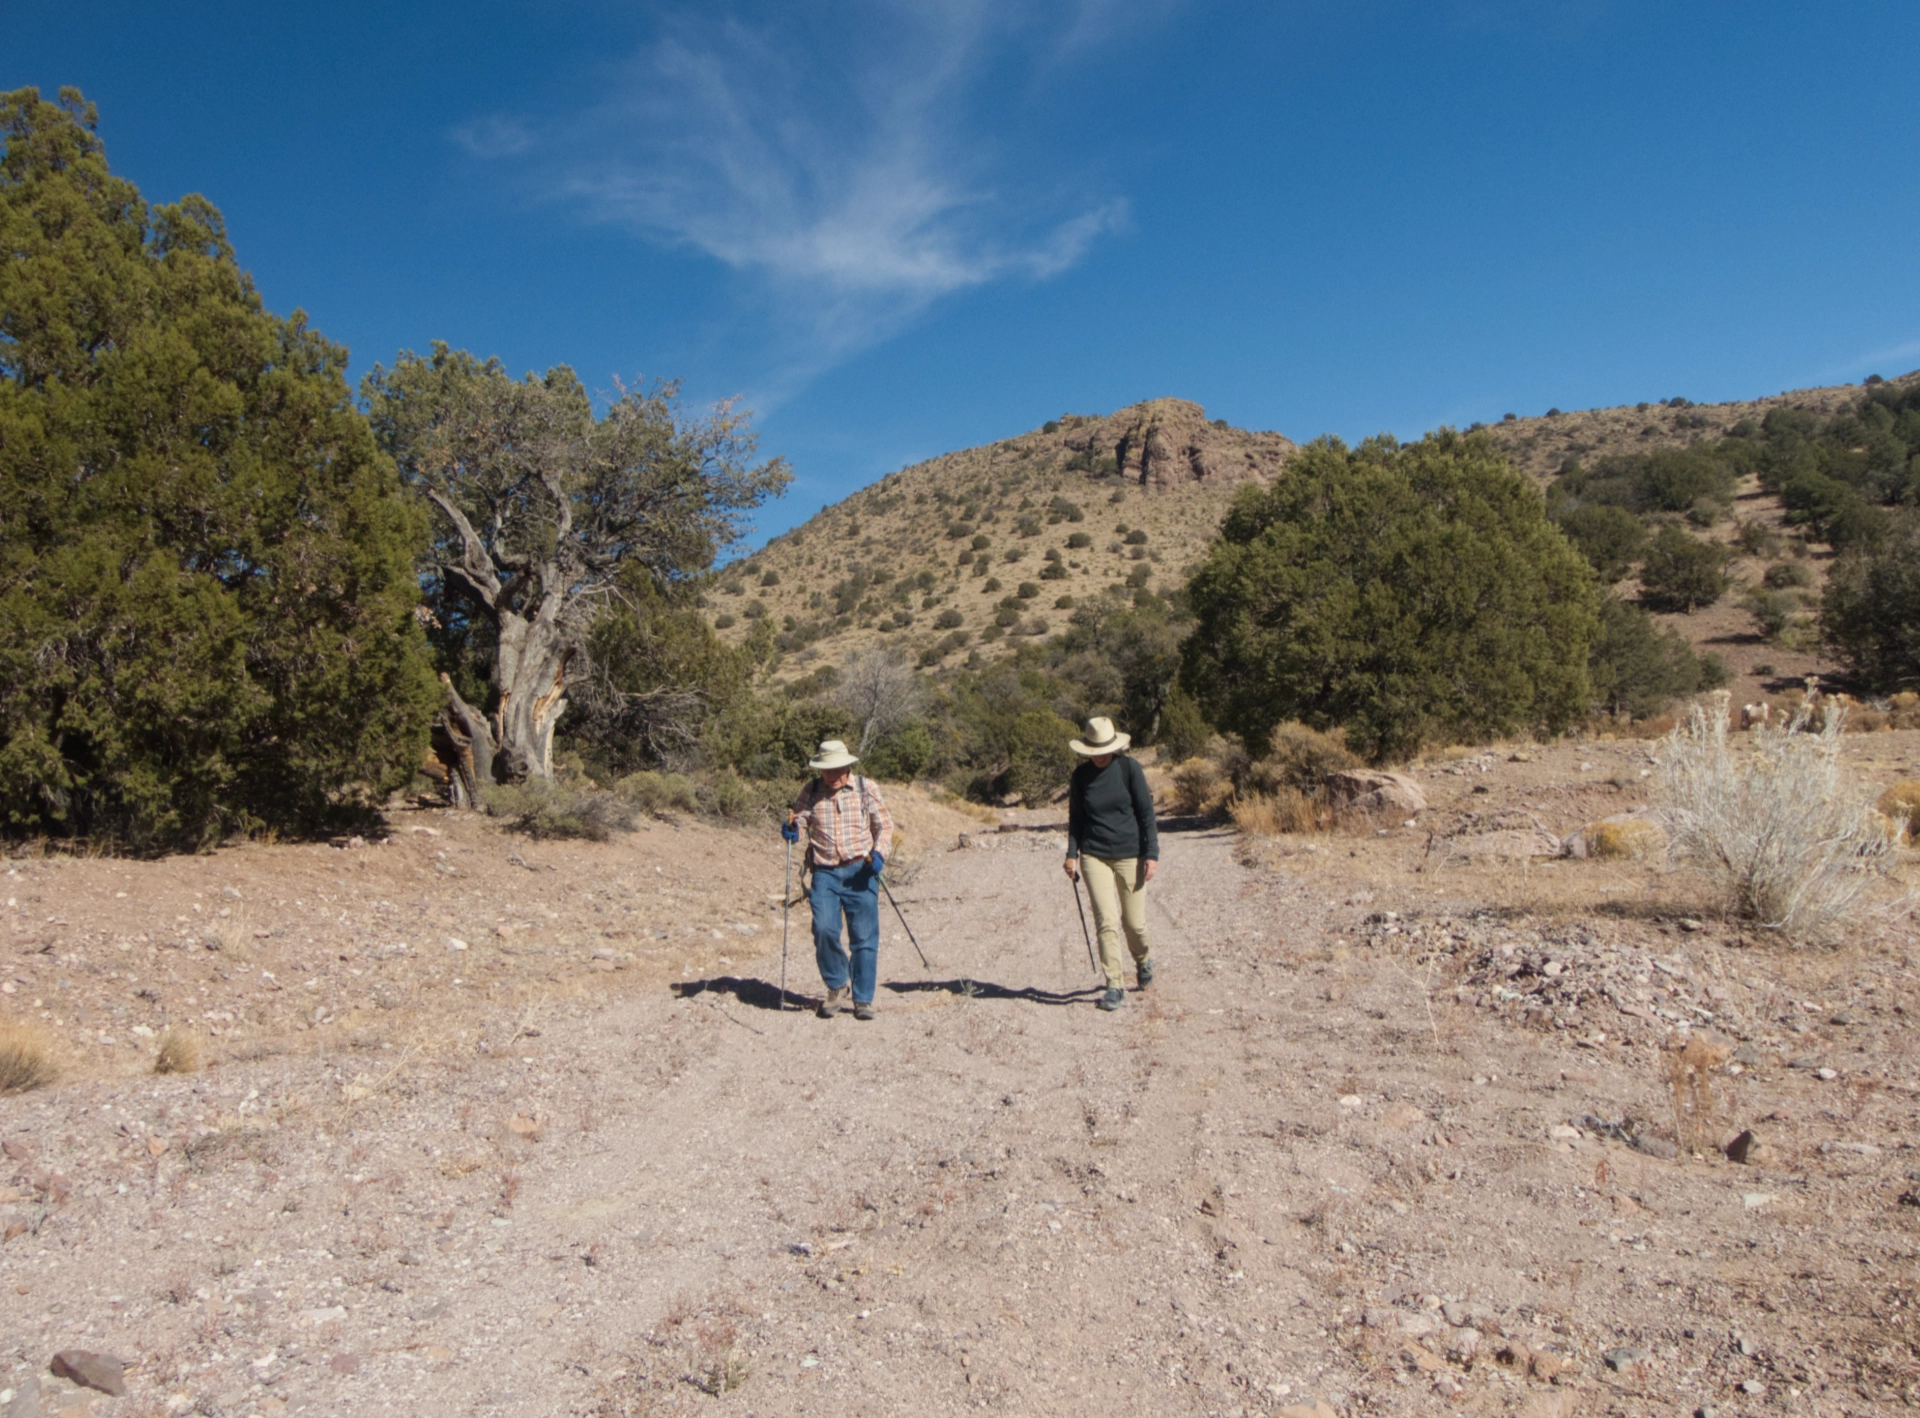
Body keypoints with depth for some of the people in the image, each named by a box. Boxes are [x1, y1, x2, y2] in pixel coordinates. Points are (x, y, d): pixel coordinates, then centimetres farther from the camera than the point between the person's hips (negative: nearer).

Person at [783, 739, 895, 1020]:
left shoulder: (867, 789, 5)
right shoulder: (811, 793, 8)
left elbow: (885, 825, 7)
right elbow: (796, 816, 7)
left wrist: (878, 853, -10)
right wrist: (791, 827, -17)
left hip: (860, 871, -1)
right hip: (824, 873, 1)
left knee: (864, 937, -1)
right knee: (824, 929, -16)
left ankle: (863, 999, 13)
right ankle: (837, 987, 9)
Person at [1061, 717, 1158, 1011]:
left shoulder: (1130, 769, -6)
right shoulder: (1081, 775, 1)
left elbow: (1146, 812, -3)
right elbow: (1075, 818, 10)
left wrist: (1152, 853, -8)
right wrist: (1072, 854, 1)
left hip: (1130, 855, -1)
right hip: (1094, 857, 1)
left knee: (1134, 922, 6)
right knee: (1106, 922, -9)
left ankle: (1144, 959, 39)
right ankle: (1115, 986, 1)